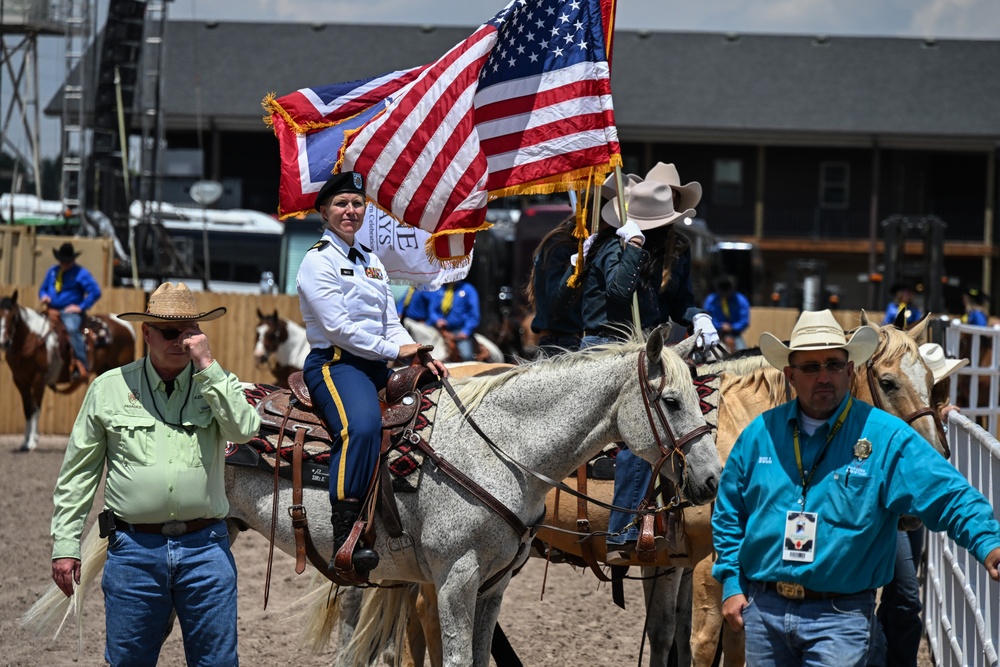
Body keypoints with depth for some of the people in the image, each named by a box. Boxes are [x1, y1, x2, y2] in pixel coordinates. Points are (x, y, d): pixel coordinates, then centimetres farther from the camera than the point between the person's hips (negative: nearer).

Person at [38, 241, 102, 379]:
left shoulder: (80, 273, -4)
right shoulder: (52, 271, 14)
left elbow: (95, 292, -11)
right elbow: (43, 289, 25)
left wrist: (81, 307, -16)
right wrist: (44, 296, 0)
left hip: (70, 312, -7)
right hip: (52, 310, 7)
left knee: (72, 328, -35)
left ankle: (82, 365, -37)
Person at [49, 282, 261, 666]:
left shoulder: (217, 386, 6)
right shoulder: (109, 389, 5)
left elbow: (244, 429, -15)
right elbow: (77, 472, 8)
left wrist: (208, 367, -15)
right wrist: (64, 544, 4)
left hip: (205, 549, 0)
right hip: (134, 549, 0)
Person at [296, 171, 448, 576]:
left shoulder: (371, 262, 21)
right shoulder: (318, 261, -3)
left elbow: (391, 323, 18)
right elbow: (338, 328, -13)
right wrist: (395, 350, -13)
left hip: (377, 366, 9)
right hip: (334, 363, -9)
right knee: (363, 426, -35)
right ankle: (344, 539, -41)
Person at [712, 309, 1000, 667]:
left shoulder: (885, 437, -6)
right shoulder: (760, 433, 4)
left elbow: (950, 497, -14)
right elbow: (728, 513, 15)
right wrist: (731, 584, 6)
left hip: (840, 617, -4)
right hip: (764, 610, 4)